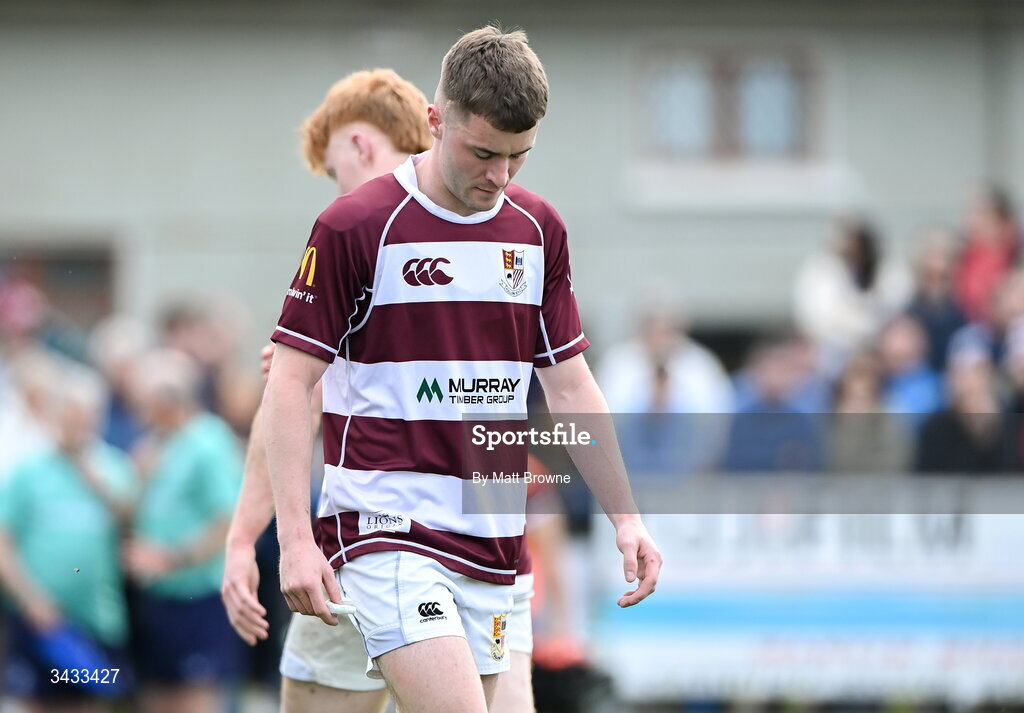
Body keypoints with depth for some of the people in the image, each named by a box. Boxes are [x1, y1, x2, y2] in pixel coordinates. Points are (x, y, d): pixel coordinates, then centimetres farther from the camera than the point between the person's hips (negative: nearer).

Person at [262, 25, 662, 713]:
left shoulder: (539, 230, 10)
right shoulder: (356, 225, -8)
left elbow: (570, 384, 18)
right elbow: (291, 380, -7)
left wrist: (626, 518, 14)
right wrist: (295, 536, -14)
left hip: (491, 544, 6)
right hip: (387, 532, -6)